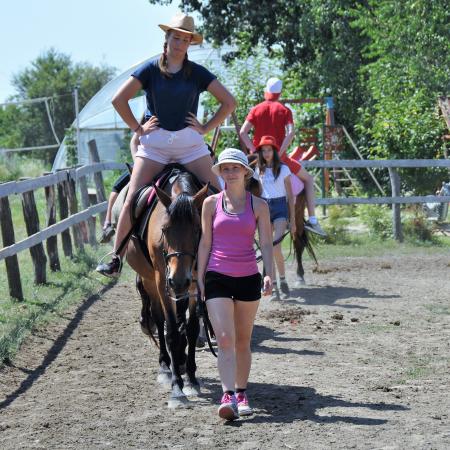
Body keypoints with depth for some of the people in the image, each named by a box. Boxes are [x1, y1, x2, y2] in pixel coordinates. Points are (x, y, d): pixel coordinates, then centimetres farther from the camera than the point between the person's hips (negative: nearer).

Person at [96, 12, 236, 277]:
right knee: (133, 200, -8)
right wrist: (138, 128, -3)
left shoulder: (197, 73, 3)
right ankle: (116, 259, -3)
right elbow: (119, 99, -1)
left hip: (190, 141, 1)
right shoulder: (151, 70, 1)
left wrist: (206, 128, -1)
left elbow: (229, 102, 5)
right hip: (155, 142, -1)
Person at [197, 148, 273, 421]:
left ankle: (242, 393, 23)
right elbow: (205, 243, 6)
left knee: (243, 340, 11)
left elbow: (266, 243, -1)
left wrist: (269, 274, -14)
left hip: (248, 278, 1)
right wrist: (199, 279, 3)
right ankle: (228, 395, -19)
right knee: (224, 338, -12)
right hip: (217, 278, -1)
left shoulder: (258, 205, 2)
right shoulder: (211, 204, 3)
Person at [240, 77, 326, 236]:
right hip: (279, 157, -2)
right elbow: (290, 132, -14)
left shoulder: (255, 110, 8)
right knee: (308, 179, 14)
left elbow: (243, 132, -4)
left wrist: (254, 150, -4)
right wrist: (279, 153, -15)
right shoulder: (284, 110, 2)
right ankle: (312, 220, 3)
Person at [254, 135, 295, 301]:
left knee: (276, 247, -19)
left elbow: (290, 196, 2)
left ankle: (283, 280, -1)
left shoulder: (283, 169, 1)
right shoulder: (259, 170, 9)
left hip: (280, 208, -3)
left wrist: (293, 220, -1)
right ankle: (274, 287, 2)